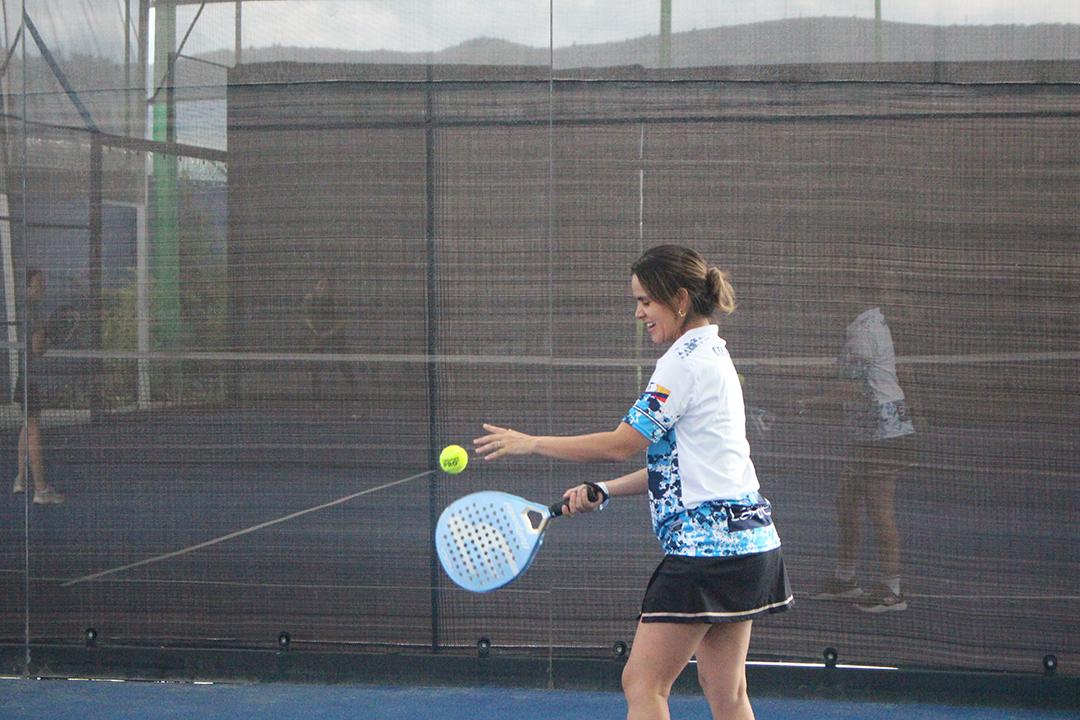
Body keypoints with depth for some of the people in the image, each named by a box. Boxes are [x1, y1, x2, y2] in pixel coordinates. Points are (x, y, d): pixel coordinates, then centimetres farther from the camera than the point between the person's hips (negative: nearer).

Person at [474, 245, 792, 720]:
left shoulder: (686, 361, -12)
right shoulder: (712, 354, 19)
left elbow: (622, 444, -14)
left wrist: (531, 443, -6)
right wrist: (603, 491, 11)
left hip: (708, 544, -10)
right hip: (748, 542, 10)